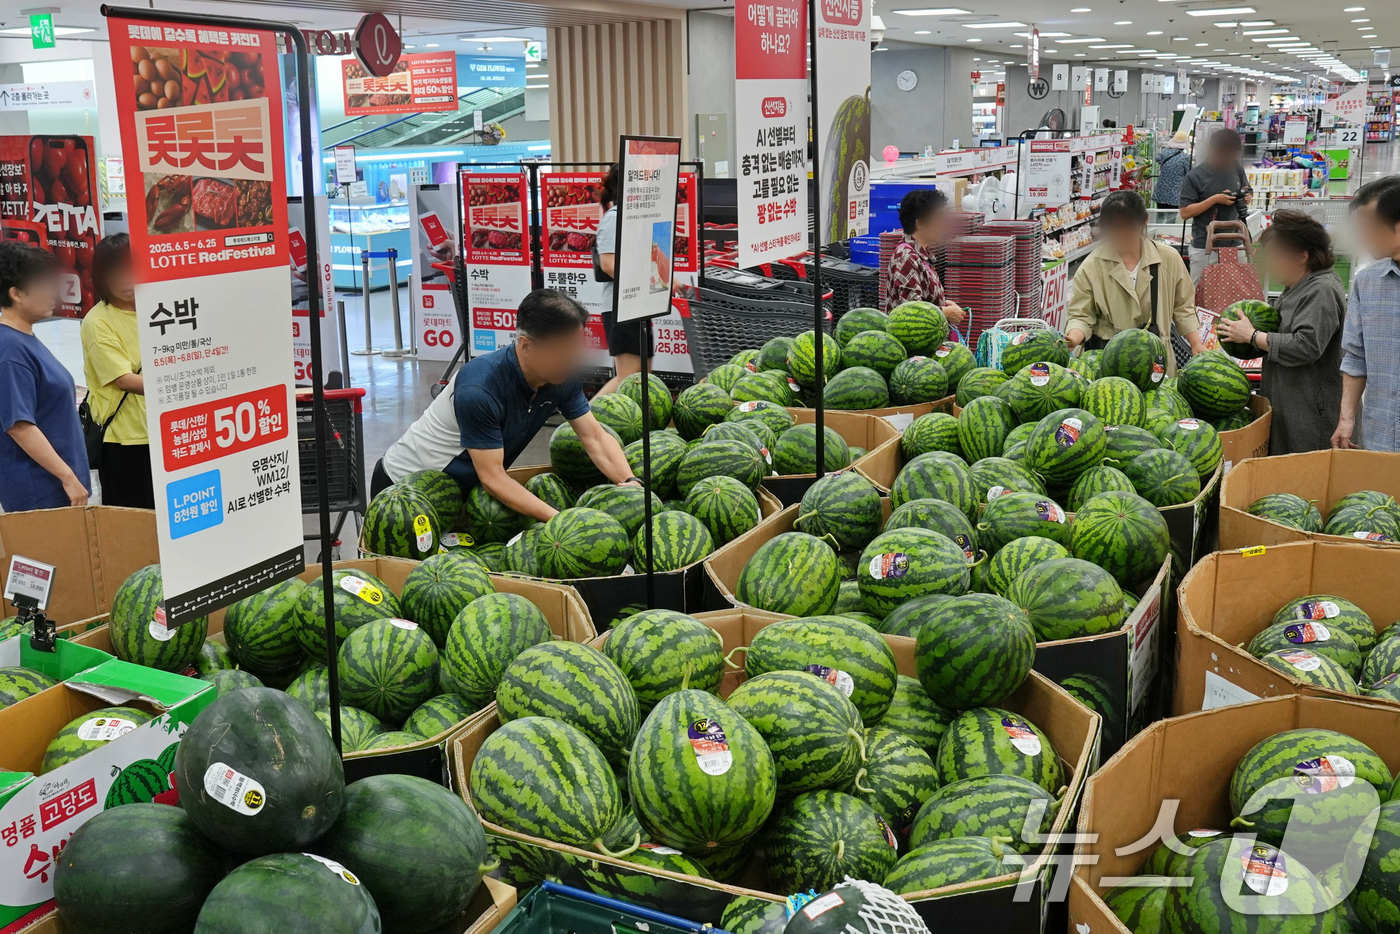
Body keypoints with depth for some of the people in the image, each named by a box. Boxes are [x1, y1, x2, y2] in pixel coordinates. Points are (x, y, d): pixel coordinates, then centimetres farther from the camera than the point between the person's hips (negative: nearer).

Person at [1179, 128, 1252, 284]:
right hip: (1204, 248, -4)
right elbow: (1185, 213, -13)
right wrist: (1215, 199, -20)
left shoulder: (1236, 169, 5)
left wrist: (1245, 198, -2)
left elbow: (1246, 192, 22)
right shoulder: (1194, 177, -9)